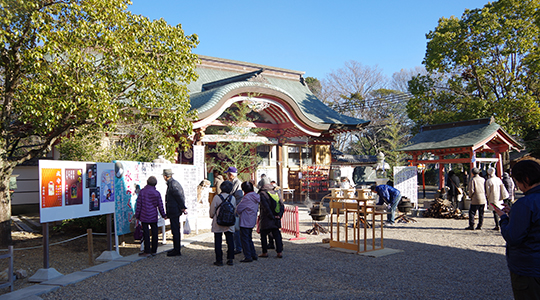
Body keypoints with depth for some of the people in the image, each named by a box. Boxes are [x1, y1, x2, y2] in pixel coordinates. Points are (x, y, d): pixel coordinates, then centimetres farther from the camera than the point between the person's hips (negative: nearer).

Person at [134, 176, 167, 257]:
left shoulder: (142, 192, -6)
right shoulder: (157, 193, -1)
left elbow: (139, 205, -4)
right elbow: (160, 205, 4)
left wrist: (137, 215, 5)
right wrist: (163, 215, 16)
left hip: (144, 216, -2)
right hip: (154, 217, 2)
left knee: (146, 233, 2)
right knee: (154, 233, 9)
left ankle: (147, 251, 4)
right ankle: (154, 251, 15)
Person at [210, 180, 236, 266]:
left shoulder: (216, 197, -10)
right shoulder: (233, 198, -1)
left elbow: (212, 210, -4)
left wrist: (212, 216, 16)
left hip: (218, 224, -2)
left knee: (218, 242, 5)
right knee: (230, 241, 10)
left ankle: (219, 260, 6)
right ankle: (230, 259, 11)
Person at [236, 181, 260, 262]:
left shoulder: (247, 197, -19)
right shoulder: (256, 197, 7)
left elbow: (238, 209, -14)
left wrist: (239, 214, 9)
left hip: (245, 222, -9)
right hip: (252, 221, 9)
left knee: (245, 239, -1)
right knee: (249, 239, 18)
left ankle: (248, 257, 1)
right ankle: (253, 255, 22)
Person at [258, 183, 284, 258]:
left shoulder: (262, 194, -9)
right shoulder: (276, 193, 10)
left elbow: (266, 207, -17)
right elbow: (282, 206, 5)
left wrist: (272, 216, -13)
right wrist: (279, 215, -1)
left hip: (266, 221, -5)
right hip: (276, 221, 5)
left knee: (263, 235, 8)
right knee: (277, 235, 10)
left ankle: (265, 252, 10)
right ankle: (280, 252, 7)